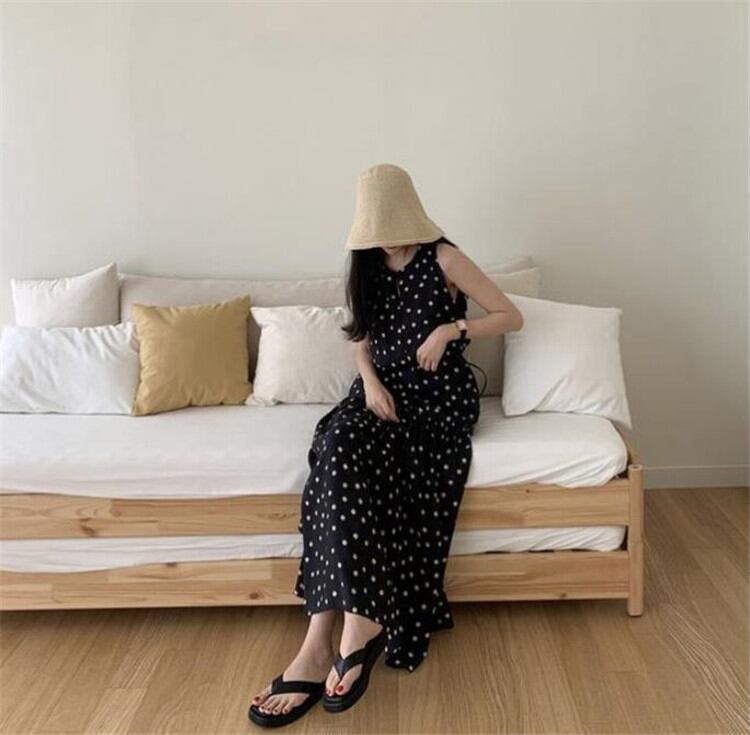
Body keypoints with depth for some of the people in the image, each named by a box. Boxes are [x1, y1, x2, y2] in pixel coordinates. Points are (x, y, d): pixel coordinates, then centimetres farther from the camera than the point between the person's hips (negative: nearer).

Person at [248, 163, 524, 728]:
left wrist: (452, 328, -16)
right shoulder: (369, 266, 15)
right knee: (337, 450, -31)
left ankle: (323, 642, -27)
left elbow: (512, 316, -1)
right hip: (383, 391, 4)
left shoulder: (443, 259, -1)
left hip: (440, 395, -4)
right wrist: (370, 381, -2)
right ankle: (335, 635, -36)